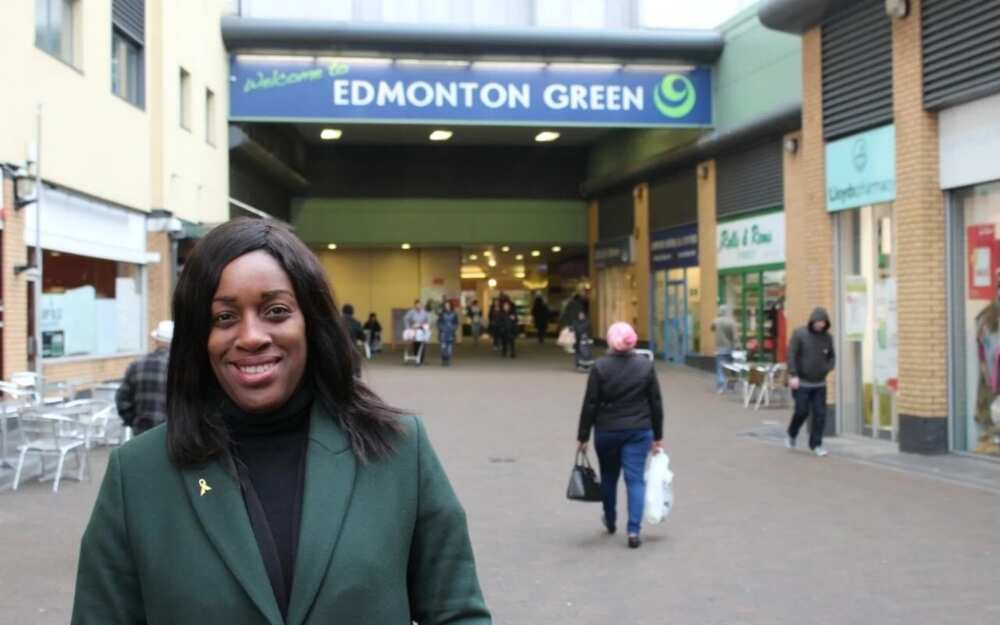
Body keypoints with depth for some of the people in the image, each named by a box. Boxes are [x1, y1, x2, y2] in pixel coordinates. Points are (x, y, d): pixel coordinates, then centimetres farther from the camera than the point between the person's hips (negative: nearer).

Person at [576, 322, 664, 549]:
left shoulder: (600, 366, -10)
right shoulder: (646, 365, -3)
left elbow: (590, 404, -9)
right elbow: (656, 403, 0)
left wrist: (583, 436, -1)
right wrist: (658, 436, 8)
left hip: (607, 431, 0)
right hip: (639, 431, 1)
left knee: (609, 477, 18)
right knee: (635, 479, 1)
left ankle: (610, 521, 35)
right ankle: (634, 530, -8)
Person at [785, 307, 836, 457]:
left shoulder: (827, 337, 5)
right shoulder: (799, 334, -7)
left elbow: (832, 357, 16)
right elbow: (791, 355, -10)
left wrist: (827, 368, -5)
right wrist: (793, 375, -18)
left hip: (819, 384, 4)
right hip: (801, 383, -4)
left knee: (820, 414, 0)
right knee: (802, 411, -3)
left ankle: (816, 444, 11)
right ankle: (792, 435, 25)